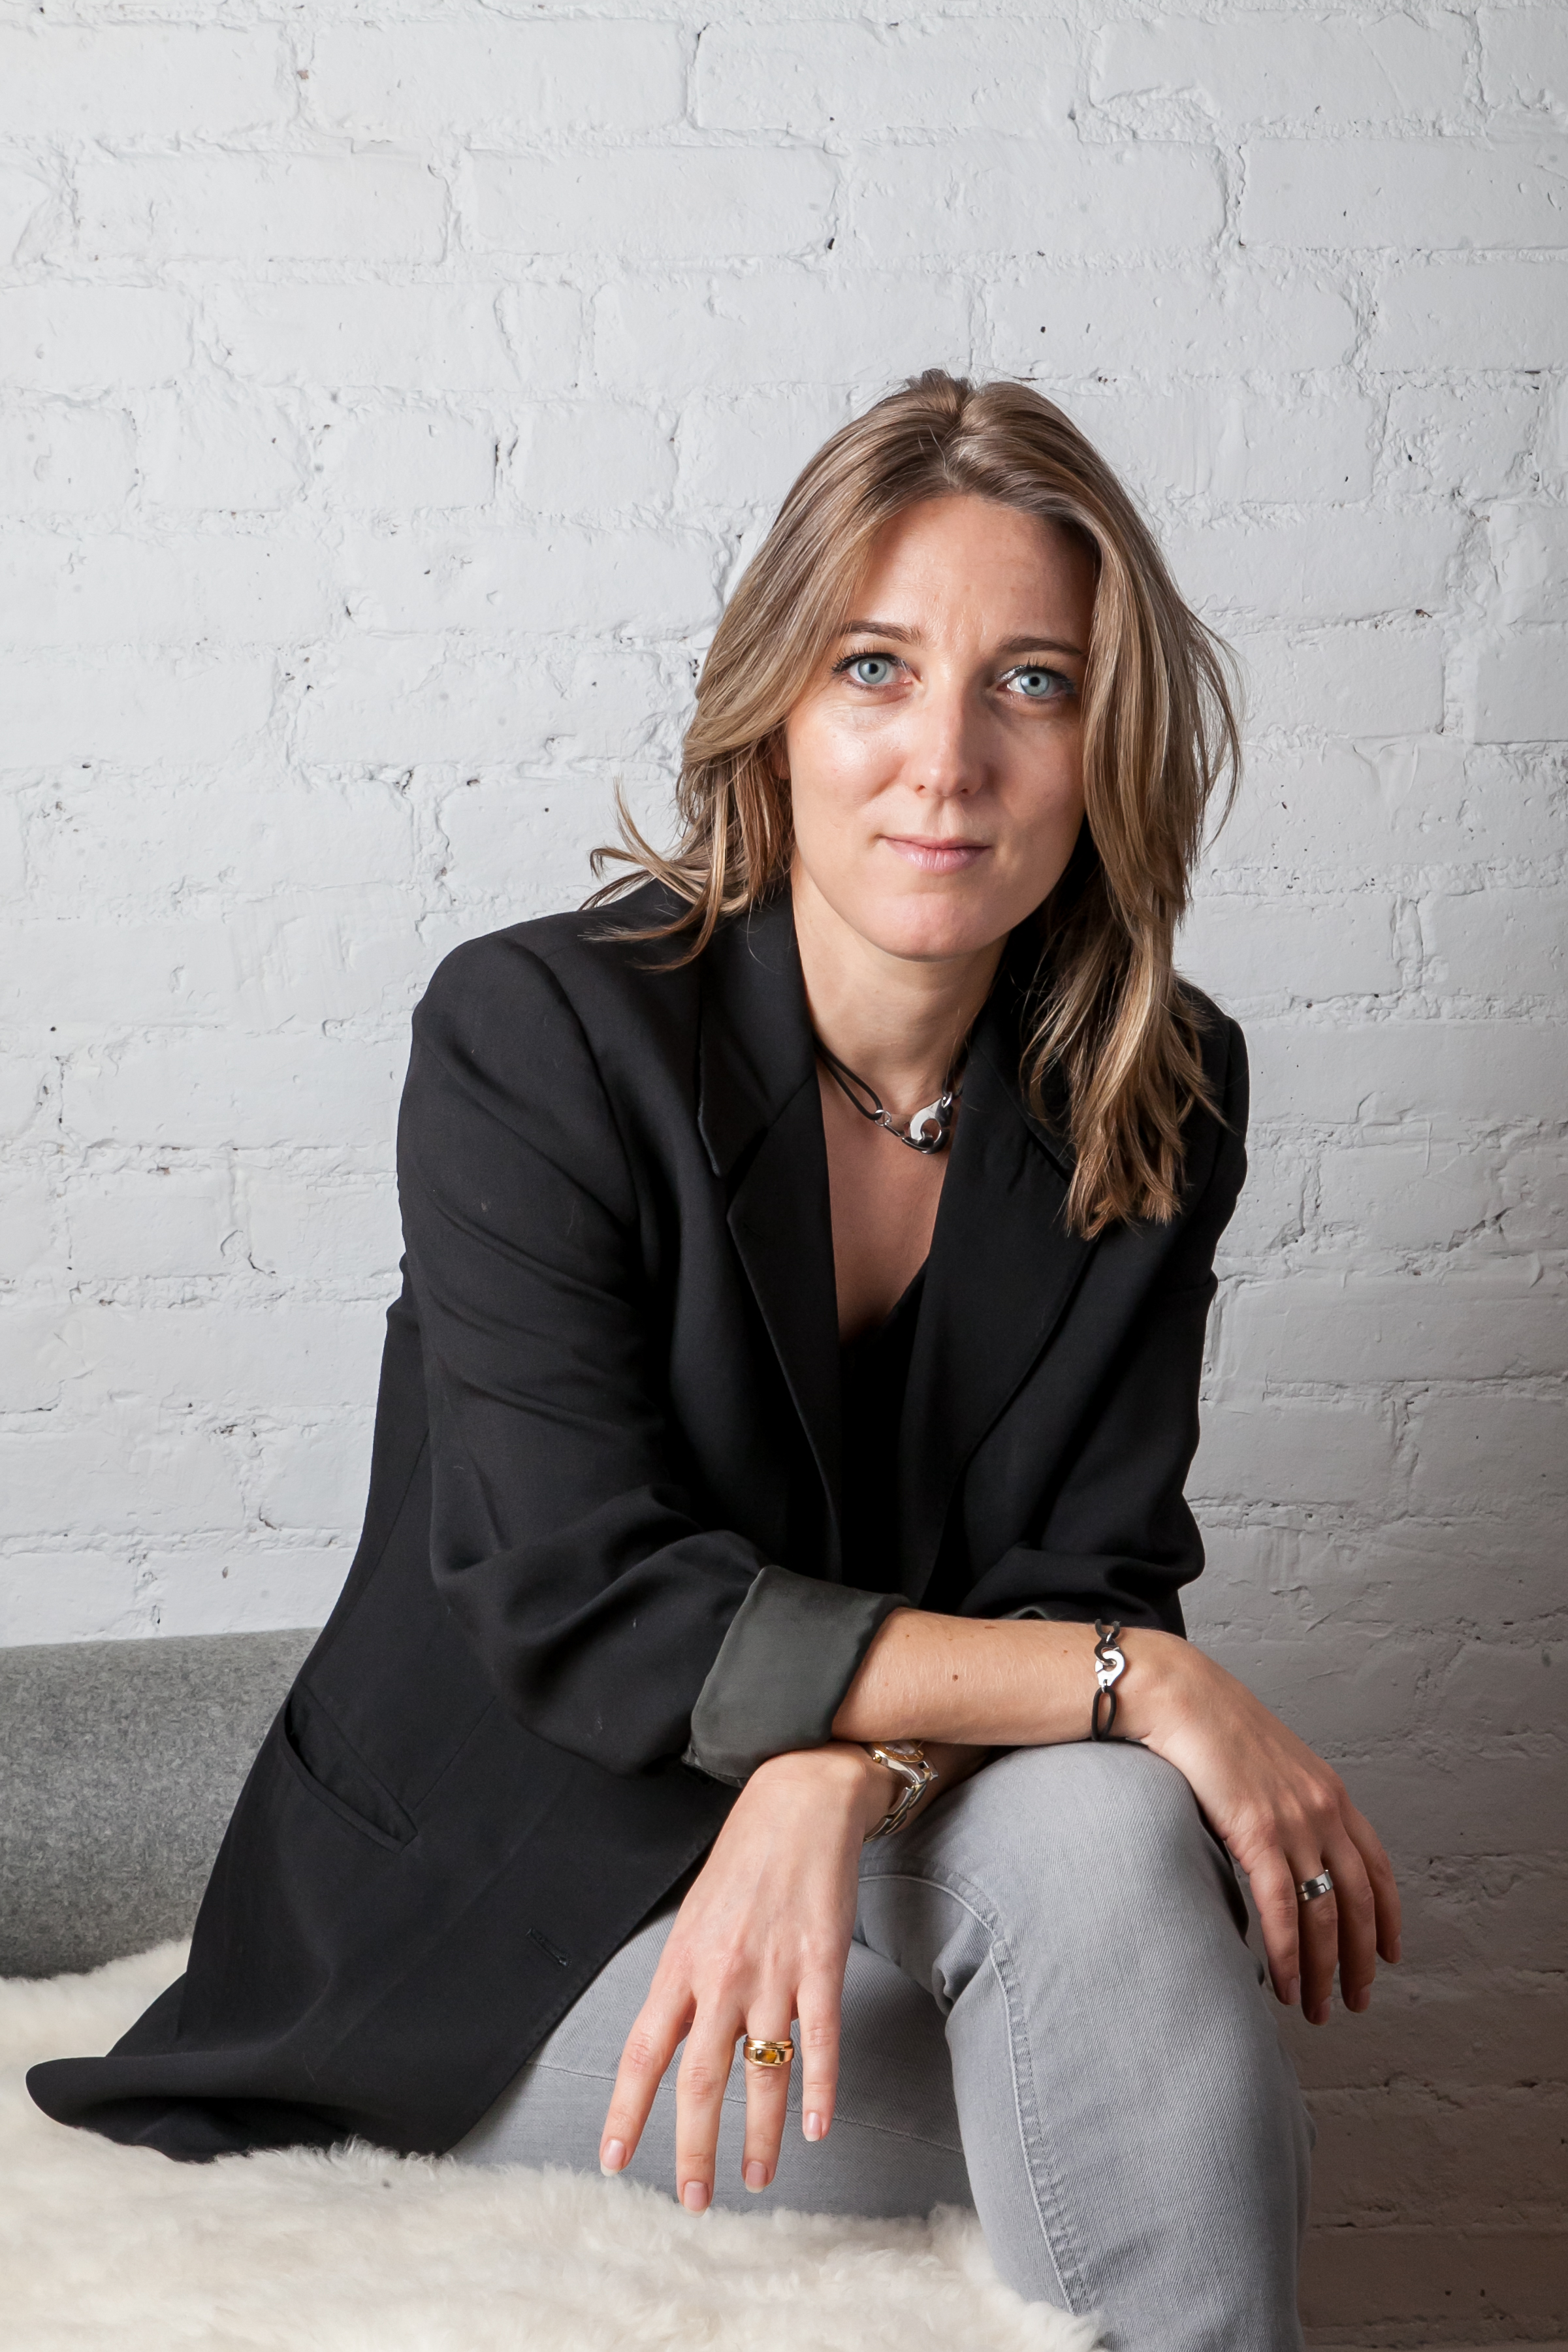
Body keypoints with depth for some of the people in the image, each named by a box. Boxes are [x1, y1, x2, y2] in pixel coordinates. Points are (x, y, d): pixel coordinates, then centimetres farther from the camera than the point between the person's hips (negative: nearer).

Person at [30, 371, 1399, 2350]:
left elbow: (1090, 1568, -8)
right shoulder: (537, 1037, -19)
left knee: (1104, 1836, -30)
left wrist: (839, 1773, -31)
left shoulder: (1158, 1097, -5)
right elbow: (592, 1616, -25)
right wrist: (1140, 1683, -28)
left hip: (887, 1824, 4)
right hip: (500, 1900, -4)